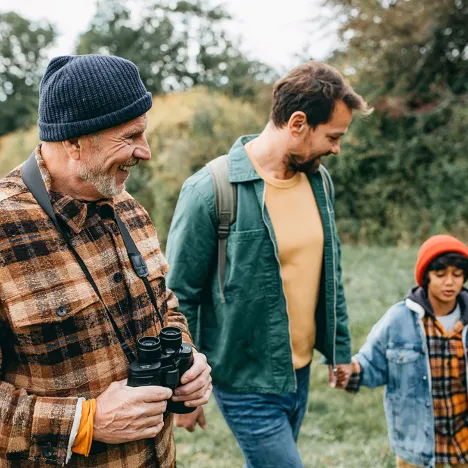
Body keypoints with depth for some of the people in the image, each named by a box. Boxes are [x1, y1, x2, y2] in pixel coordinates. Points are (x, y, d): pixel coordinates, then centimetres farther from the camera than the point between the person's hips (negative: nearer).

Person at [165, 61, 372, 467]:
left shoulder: (319, 180, 1)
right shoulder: (211, 190, -19)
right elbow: (180, 296, -13)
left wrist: (339, 348, 14)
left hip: (300, 372, 7)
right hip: (247, 384, -6)